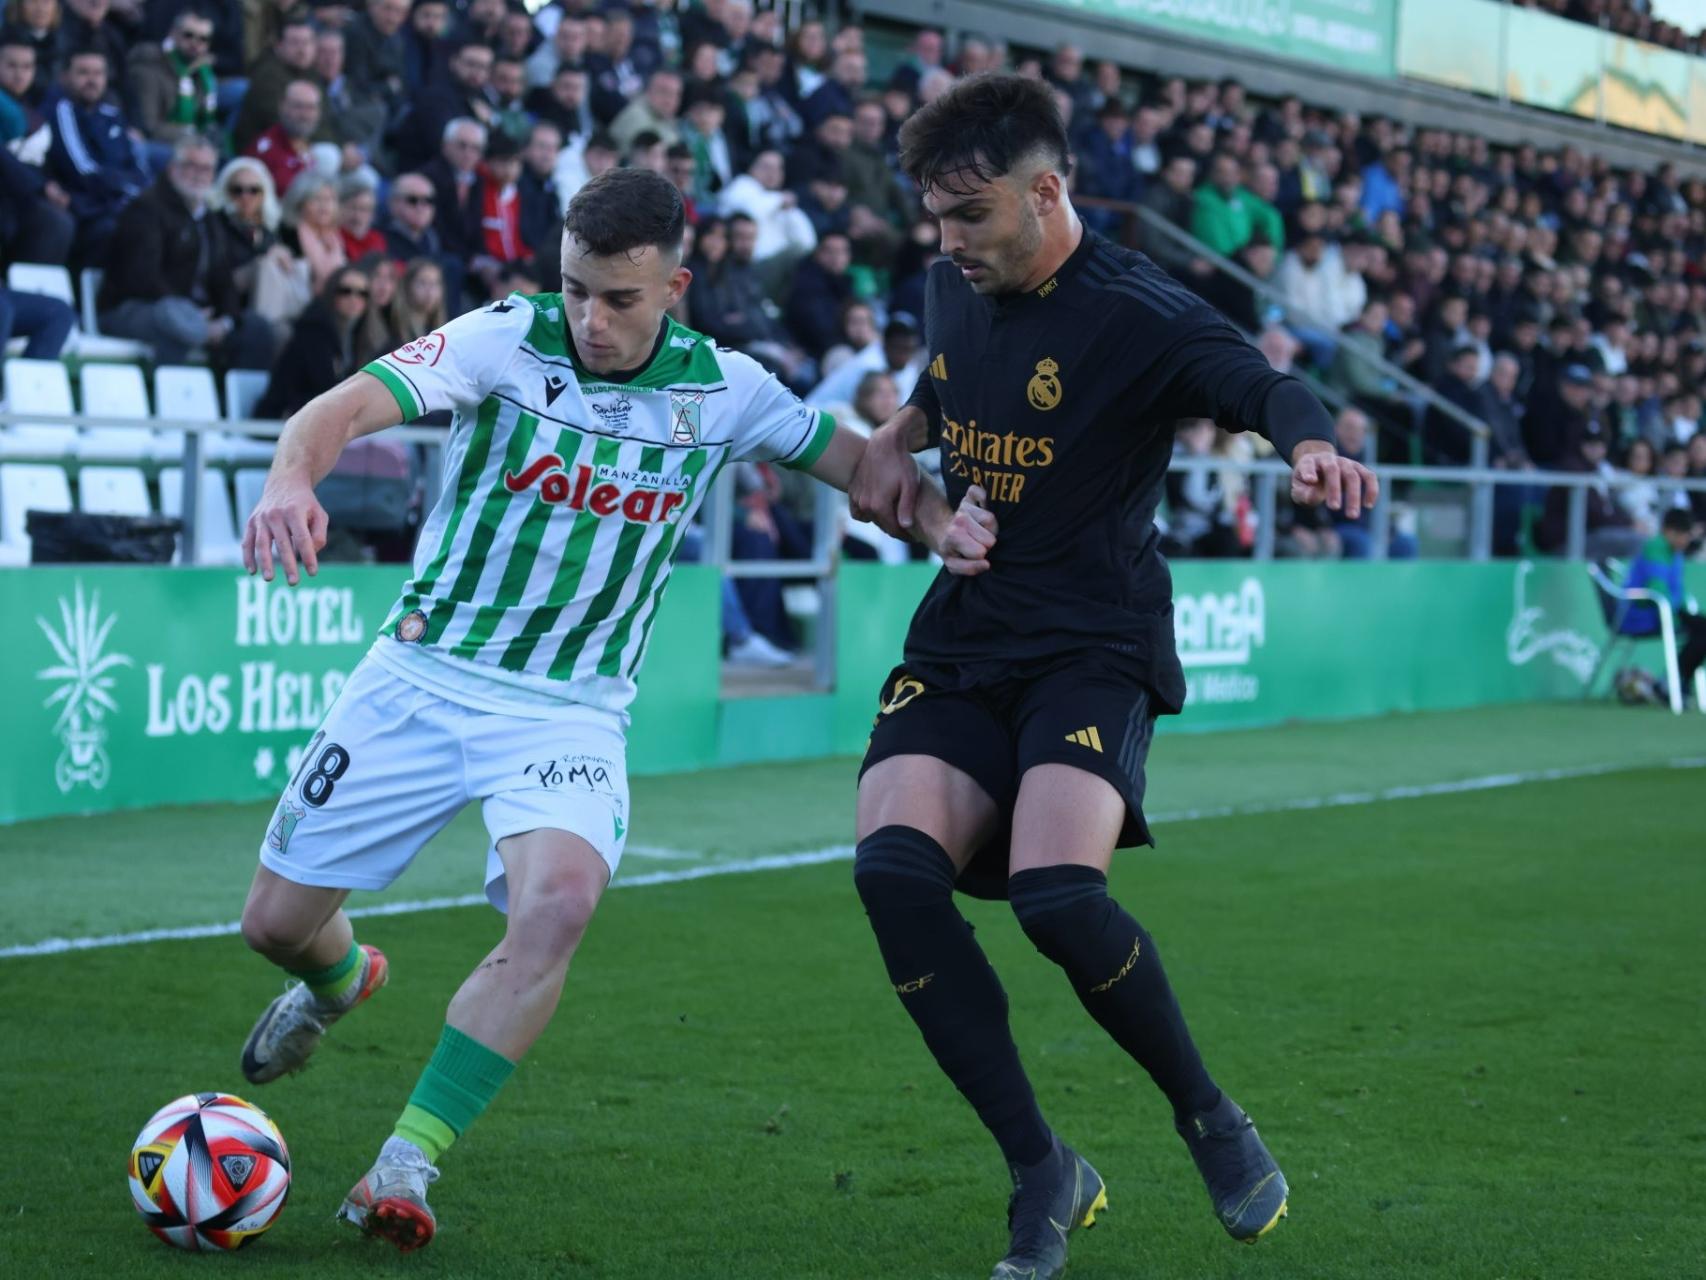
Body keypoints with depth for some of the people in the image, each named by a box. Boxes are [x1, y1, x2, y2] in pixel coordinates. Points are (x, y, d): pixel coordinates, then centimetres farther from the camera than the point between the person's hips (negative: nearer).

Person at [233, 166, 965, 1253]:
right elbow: (350, 404, -27)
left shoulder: (721, 388, -4)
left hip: (571, 706, 0)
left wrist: (939, 517, -12)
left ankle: (404, 1168, -21)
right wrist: (291, 479, -49)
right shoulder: (508, 339, -13)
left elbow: (850, 457, 9)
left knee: (559, 900, -30)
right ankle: (339, 982, 46)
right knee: (279, 919, 5)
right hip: (422, 674, 0)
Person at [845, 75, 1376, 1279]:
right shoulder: (956, 287, 9)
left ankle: (1210, 1119, 2)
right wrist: (893, 441, 12)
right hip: (962, 639, 6)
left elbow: (1261, 385, -30)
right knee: (893, 865, -20)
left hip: (1093, 646, -6)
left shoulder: (1136, 313, -12)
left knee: (1055, 891, -28)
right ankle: (1044, 1175, -7)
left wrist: (1312, 442, -53)